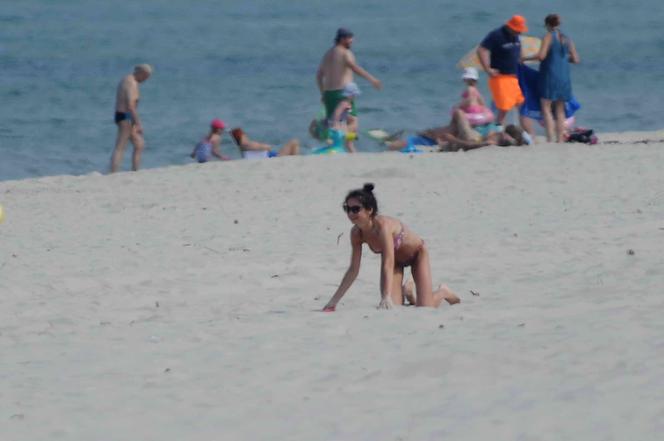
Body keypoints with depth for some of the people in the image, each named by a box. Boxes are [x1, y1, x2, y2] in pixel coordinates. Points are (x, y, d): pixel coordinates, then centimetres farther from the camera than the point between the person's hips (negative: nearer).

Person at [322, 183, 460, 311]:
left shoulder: (383, 225, -41)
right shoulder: (356, 233, -22)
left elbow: (388, 265, -47)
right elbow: (353, 269, -14)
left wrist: (386, 298, -57)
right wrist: (334, 300, -18)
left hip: (417, 253, -5)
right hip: (396, 259, 5)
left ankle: (443, 292, 23)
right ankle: (407, 294, 25)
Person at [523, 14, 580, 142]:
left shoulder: (549, 37, -7)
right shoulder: (567, 39, 10)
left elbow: (541, 55, -17)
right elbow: (575, 59, 10)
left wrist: (526, 58, -4)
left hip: (550, 75, -6)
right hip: (564, 77, 6)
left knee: (546, 108, -5)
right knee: (560, 110, 11)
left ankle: (550, 139, -16)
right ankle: (560, 139, 8)